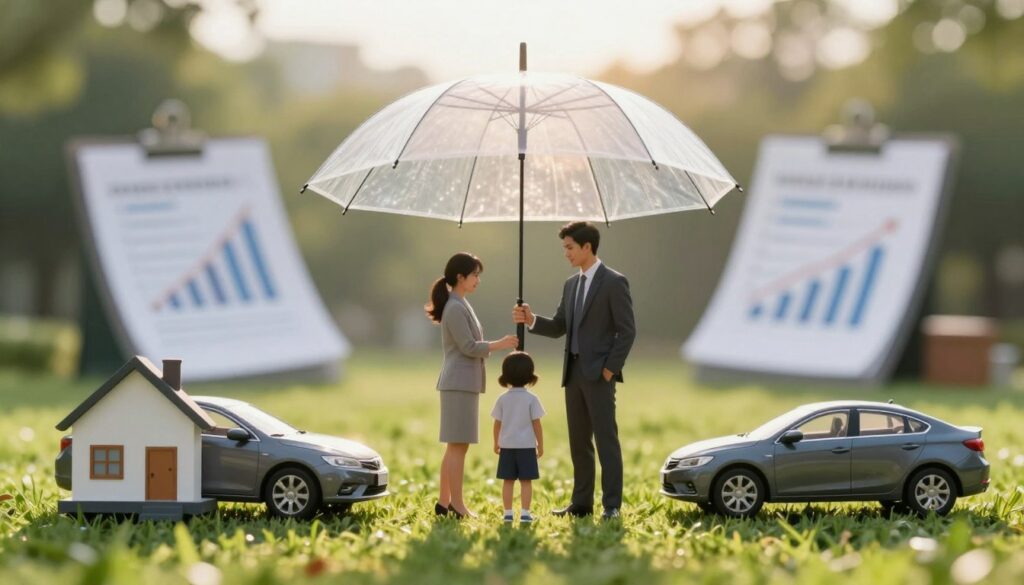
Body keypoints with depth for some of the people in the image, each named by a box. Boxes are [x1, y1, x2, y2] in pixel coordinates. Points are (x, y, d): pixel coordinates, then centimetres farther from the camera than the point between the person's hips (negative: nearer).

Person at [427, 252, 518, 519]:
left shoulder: (460, 305, 16)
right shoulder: (456, 308, -15)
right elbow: (469, 347, -18)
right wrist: (499, 344, -11)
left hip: (463, 383, 10)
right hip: (459, 384, -10)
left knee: (455, 445, 11)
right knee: (458, 444, -9)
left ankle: (444, 502, 14)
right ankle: (457, 505, -8)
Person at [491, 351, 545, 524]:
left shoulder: (503, 399, -1)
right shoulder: (531, 399, -8)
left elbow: (497, 424, 3)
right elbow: (536, 424, -8)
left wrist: (496, 443, 16)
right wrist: (540, 445, 2)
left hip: (507, 445, 2)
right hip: (526, 446, -2)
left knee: (508, 481, 6)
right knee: (526, 481, 0)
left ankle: (508, 513, 6)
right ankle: (525, 513, -4)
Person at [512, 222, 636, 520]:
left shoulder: (614, 282, -8)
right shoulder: (571, 284, 15)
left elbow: (627, 330, -11)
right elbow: (558, 327, 16)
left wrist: (611, 368, -14)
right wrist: (531, 320, -2)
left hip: (599, 373, -8)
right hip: (573, 372, 8)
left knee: (606, 439, -7)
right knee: (579, 441, 9)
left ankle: (611, 505, -6)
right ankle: (581, 503, 14)